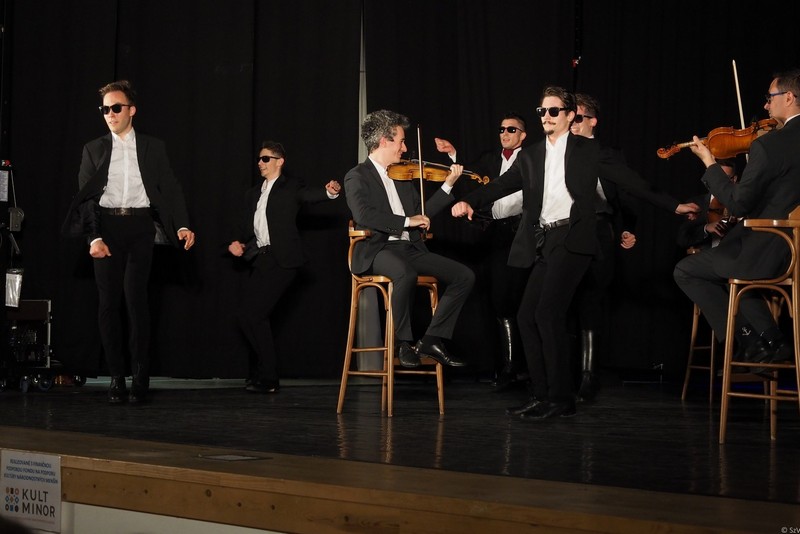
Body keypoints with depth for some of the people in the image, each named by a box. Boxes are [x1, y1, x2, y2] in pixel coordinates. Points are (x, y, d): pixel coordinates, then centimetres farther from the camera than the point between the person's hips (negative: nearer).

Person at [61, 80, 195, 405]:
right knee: (109, 303, 0)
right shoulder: (94, 150, 11)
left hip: (139, 226, -1)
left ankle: (140, 379, -5)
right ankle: (116, 378, 5)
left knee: (136, 300, -9)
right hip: (106, 227, 2)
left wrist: (182, 225, -12)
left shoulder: (153, 148, 10)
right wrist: (94, 237, -9)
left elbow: (170, 189, 4)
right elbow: (85, 197, 4)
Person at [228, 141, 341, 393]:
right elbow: (244, 227, 18)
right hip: (259, 260, 7)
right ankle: (264, 370, 20)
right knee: (248, 317, 4)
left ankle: (268, 378, -3)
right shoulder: (253, 194, 21)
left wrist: (329, 192, -38)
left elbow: (310, 195, -17)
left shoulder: (290, 188, 2)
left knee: (255, 314, -13)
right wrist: (237, 243, -3)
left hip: (281, 260, -7)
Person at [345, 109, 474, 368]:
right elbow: (363, 215, -19)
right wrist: (407, 221, -18)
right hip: (377, 250, -7)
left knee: (465, 276, -8)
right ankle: (404, 342, -20)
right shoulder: (357, 177, -2)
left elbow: (421, 213, 22)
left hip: (411, 248, 7)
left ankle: (432, 339, -7)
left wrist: (448, 185, 16)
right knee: (407, 274, -39)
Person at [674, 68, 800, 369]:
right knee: (731, 267, 35)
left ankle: (748, 342, 8)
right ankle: (771, 339, 19)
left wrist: (710, 164, -6)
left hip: (768, 254, -8)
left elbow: (738, 204, -17)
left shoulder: (768, 145, -19)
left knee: (686, 271, 11)